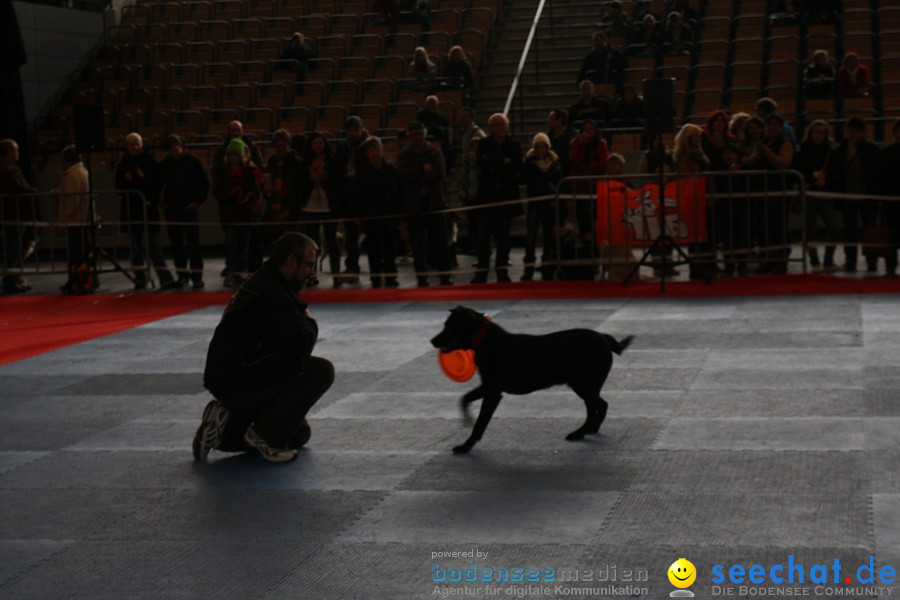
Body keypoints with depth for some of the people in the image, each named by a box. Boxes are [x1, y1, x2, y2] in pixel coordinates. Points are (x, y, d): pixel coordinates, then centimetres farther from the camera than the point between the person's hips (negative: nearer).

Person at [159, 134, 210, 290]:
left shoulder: (193, 162, -2)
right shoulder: (164, 164, 7)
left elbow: (204, 183, 1)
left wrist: (198, 201, -7)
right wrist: (161, 201, 7)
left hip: (189, 207, -4)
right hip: (171, 209, 4)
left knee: (193, 244, -6)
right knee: (176, 244, 6)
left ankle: (197, 276, -3)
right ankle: (182, 274, 15)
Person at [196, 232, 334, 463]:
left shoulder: (267, 286, 14)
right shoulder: (270, 296, -20)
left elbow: (290, 344, 22)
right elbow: (302, 344, -24)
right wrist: (309, 323, -4)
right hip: (237, 380, -11)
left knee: (299, 434, 18)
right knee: (322, 371, -20)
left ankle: (227, 426, 13)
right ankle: (266, 435, -10)